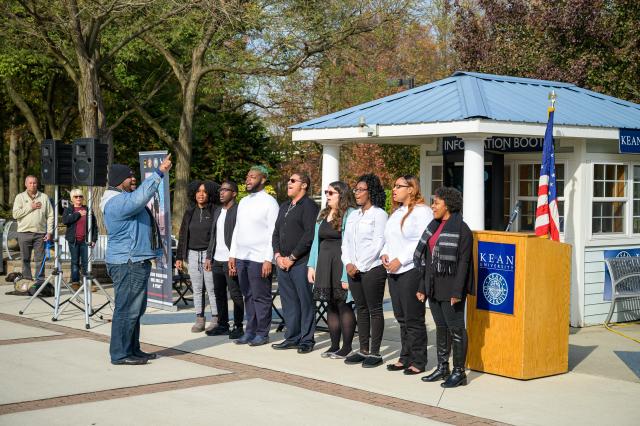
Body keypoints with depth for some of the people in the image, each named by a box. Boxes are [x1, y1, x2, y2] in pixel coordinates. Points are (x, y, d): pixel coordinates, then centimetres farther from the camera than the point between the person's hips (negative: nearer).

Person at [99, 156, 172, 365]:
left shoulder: (123, 198, 18)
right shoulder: (117, 202, -18)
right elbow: (142, 196, -31)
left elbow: (141, 194, 30)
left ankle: (132, 349, 26)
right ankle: (119, 354, -4)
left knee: (135, 309, 17)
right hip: (128, 264, -12)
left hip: (135, 262, 12)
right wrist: (160, 172, -29)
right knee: (127, 309, -8)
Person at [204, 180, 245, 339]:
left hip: (230, 260, -8)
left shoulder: (238, 211, -9)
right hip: (217, 260, 8)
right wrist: (209, 256, 15)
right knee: (219, 294, 13)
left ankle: (238, 326, 6)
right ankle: (222, 325, 21)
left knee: (235, 294, -1)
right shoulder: (217, 211, 16)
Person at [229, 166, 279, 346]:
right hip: (241, 257, 7)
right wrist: (232, 255, 13)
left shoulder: (269, 202, -5)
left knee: (261, 297, -2)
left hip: (259, 258, -7)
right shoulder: (243, 202, 16)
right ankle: (250, 331, 16)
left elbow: (273, 233, -10)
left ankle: (262, 333, 5)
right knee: (248, 297, 10)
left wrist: (268, 259, -16)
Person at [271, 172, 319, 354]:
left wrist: (292, 257, -13)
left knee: (305, 302, -3)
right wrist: (278, 255, 4)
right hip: (283, 262, 8)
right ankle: (292, 338, 18)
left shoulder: (309, 206, -6)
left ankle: (307, 340, 2)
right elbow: (276, 232, 21)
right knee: (288, 302, 11)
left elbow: (310, 235, -15)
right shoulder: (284, 206, 20)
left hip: (301, 263, -8)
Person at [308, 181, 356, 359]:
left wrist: (346, 274, -19)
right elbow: (316, 241, 18)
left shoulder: (349, 214, -9)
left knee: (343, 305, -3)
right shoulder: (323, 215, 16)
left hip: (341, 265, -7)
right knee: (331, 305, 10)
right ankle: (334, 346, 17)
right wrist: (312, 265, 9)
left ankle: (346, 347, 4)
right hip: (324, 265, 7)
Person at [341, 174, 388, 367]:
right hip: (353, 269, 7)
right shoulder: (353, 215, 16)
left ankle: (375, 353, 3)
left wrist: (360, 266, -12)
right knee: (361, 309, 10)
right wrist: (348, 263, -2)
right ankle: (363, 350, 16)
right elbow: (346, 242, 15)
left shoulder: (378, 214, -6)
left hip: (372, 268, -7)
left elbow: (378, 243, -12)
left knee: (374, 310, -1)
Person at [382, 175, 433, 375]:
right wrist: (384, 254, 4)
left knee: (413, 319, -4)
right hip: (394, 272, 9)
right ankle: (405, 357, 20)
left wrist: (400, 260, -18)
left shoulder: (421, 211, -9)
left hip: (412, 271, -9)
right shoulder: (396, 212, 19)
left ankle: (418, 361, 4)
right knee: (401, 318, 12)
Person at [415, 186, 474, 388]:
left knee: (456, 328, -1)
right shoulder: (434, 227, 14)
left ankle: (459, 371, 7)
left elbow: (463, 262, -16)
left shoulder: (461, 230, -12)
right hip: (434, 286, 8)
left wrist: (457, 291, -21)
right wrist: (423, 287, 14)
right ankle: (442, 367, 24)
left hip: (450, 288, -8)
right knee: (440, 327, 15)